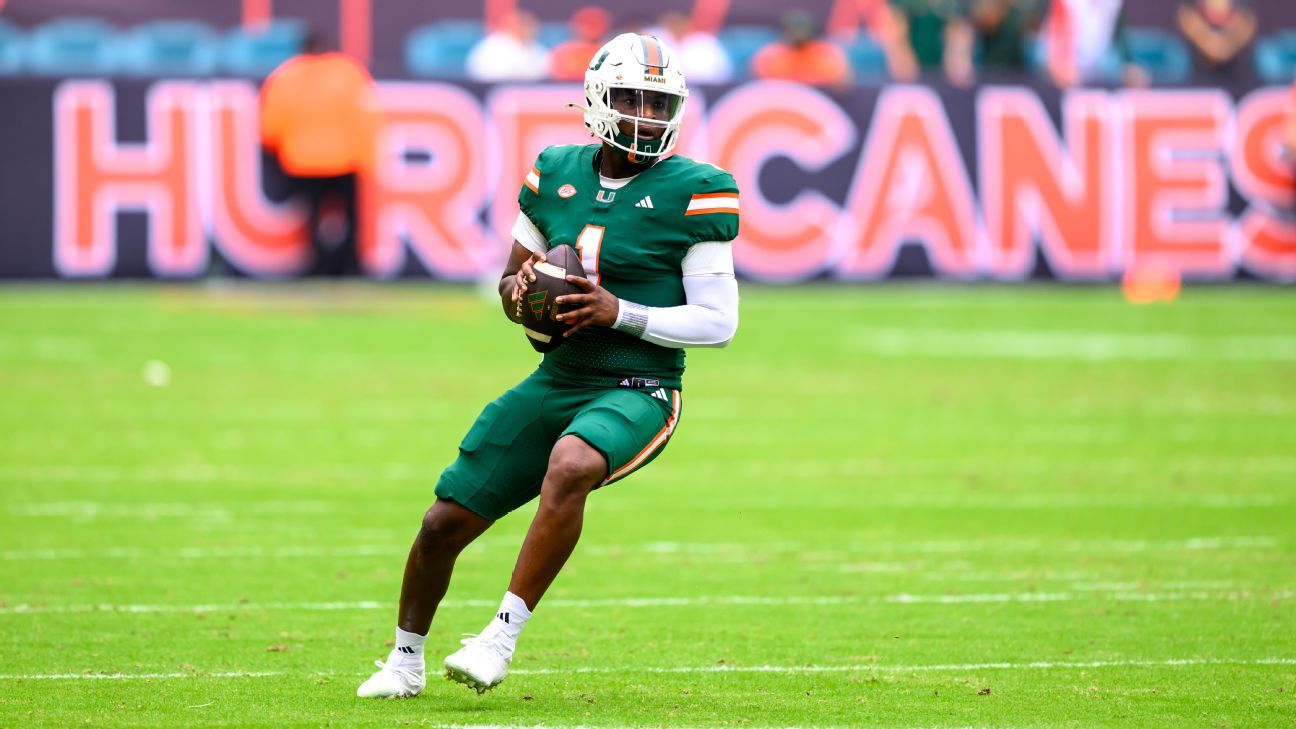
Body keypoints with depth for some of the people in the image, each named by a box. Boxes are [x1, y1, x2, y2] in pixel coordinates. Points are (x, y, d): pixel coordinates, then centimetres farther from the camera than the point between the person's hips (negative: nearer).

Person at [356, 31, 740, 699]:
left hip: (638, 392, -5)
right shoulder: (558, 175, 6)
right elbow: (512, 281, 17)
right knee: (444, 525, 3)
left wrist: (620, 313, -19)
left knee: (568, 468, -38)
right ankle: (405, 660, 28)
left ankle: (503, 636, -29)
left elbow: (718, 321, -9)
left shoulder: (691, 194, -8)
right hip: (556, 383, 5)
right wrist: (519, 288, -8)